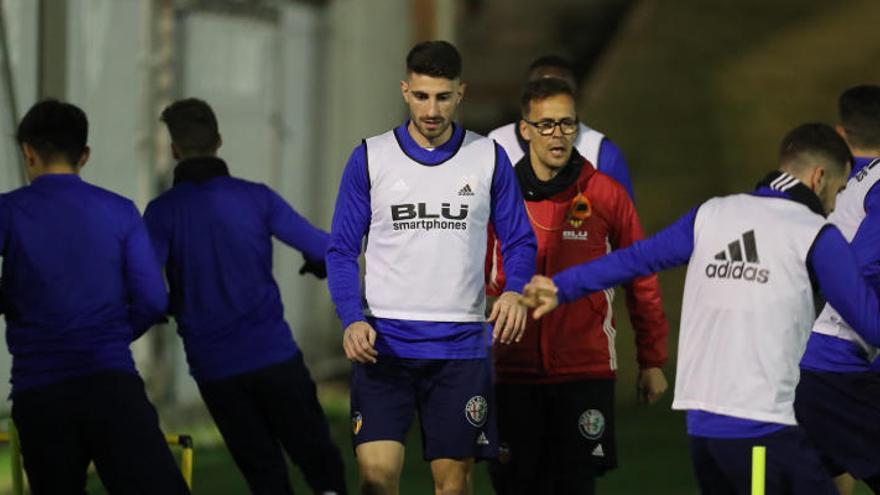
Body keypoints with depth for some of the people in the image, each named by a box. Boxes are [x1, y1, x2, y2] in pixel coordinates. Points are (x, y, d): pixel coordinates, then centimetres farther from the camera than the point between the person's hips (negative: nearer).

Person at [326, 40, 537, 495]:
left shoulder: (489, 159, 5)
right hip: (384, 343, -1)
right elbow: (342, 251, 5)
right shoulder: (370, 159, 3)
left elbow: (519, 241, 9)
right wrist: (352, 320, -12)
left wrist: (514, 291, -13)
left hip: (460, 345, 1)